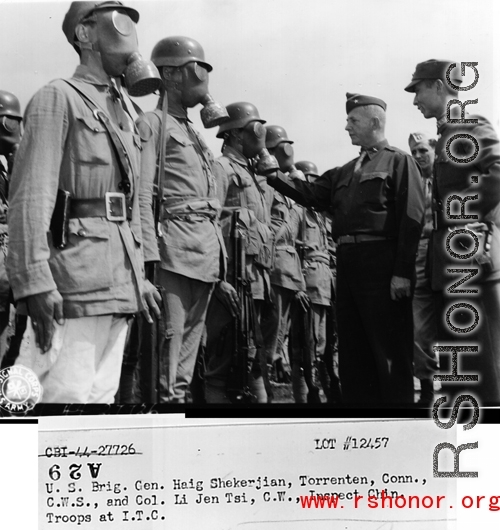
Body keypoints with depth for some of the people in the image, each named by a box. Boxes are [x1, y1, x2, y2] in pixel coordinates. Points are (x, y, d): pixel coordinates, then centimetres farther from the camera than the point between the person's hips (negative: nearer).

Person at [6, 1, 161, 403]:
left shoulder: (124, 114, 22)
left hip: (120, 285, 8)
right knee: (66, 394, -10)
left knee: (102, 394, 9)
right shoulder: (59, 98, -2)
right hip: (75, 279, -8)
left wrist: (138, 275, 20)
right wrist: (35, 281, -21)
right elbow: (31, 196, -12)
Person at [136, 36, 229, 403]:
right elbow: (142, 196, -11)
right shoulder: (152, 124, -1)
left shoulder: (196, 133, 24)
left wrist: (222, 264, 19)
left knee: (192, 339, 12)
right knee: (170, 339, -10)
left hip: (208, 248, 8)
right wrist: (150, 261, -21)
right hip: (175, 246, -8)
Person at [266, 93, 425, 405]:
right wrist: (274, 174, 1)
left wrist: (402, 272, -18)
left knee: (390, 351, -3)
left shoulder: (399, 161, -1)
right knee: (352, 348, 12)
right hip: (348, 264, 7)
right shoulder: (345, 172, 21)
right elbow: (310, 193, 13)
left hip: (382, 265, -7)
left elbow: (412, 218, -11)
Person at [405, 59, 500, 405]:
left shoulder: (471, 127, -7)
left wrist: (466, 219, -18)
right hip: (454, 263, 10)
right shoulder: (450, 134, 20)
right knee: (455, 365, 13)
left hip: (470, 257, -10)